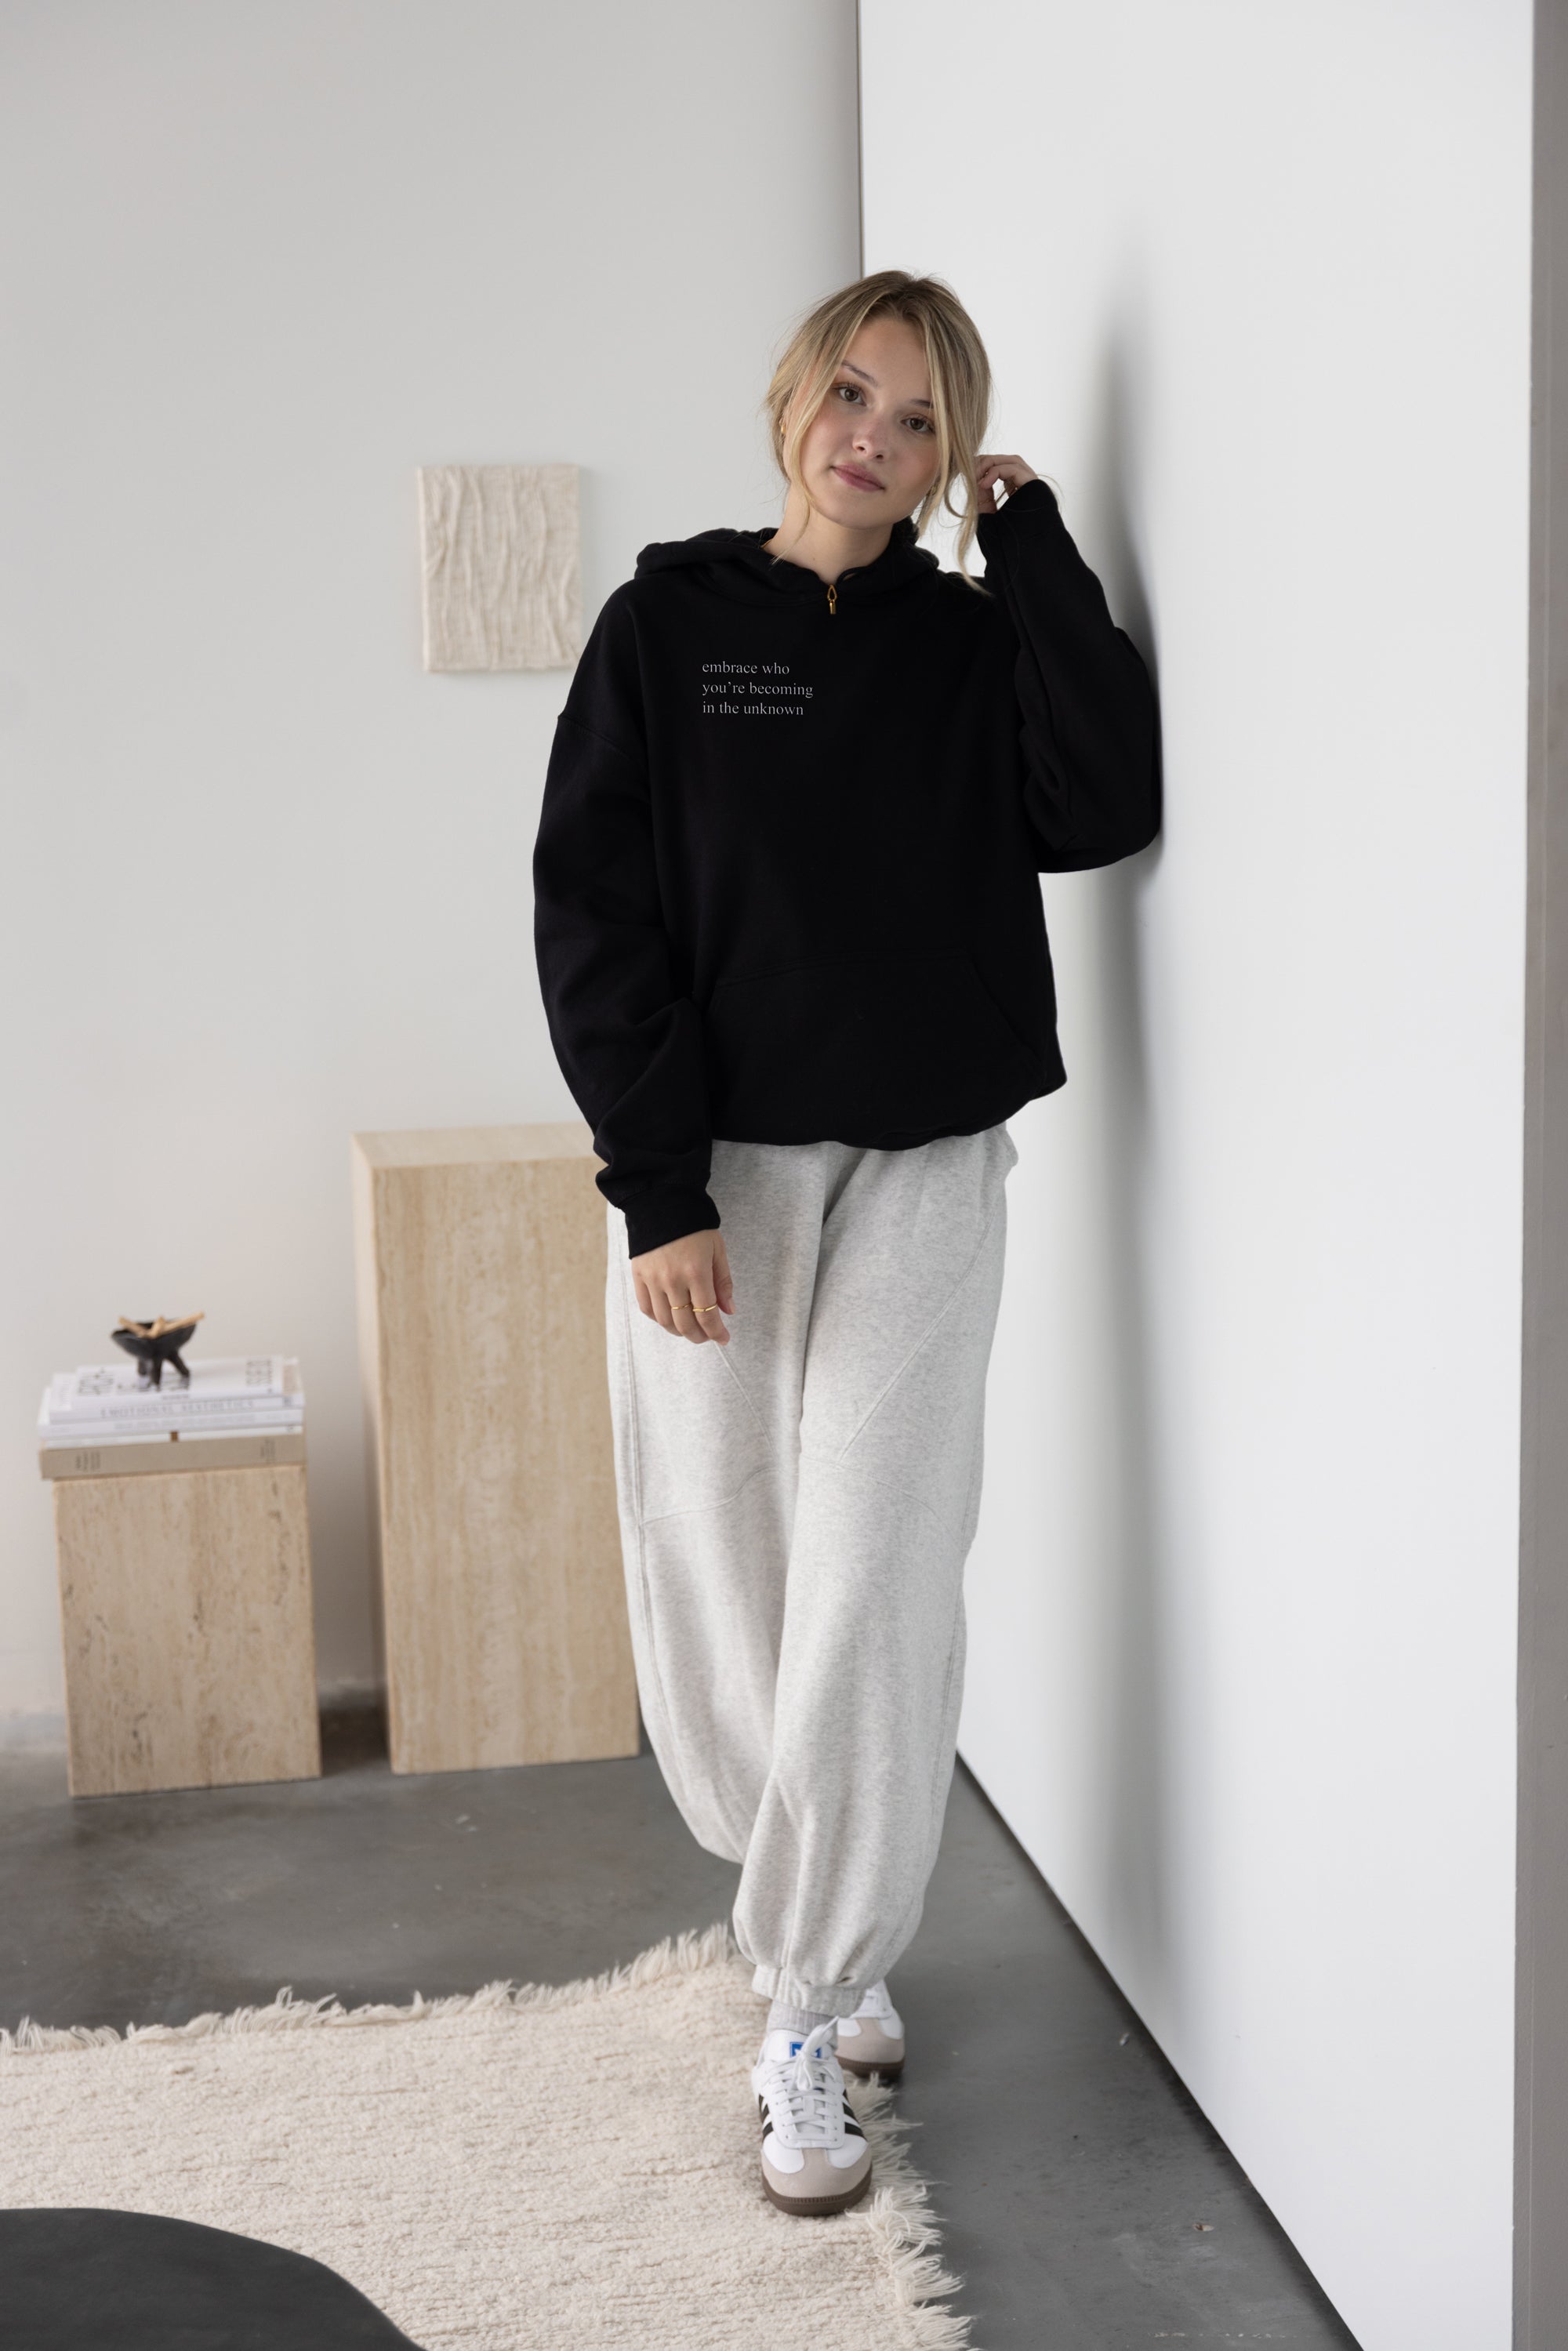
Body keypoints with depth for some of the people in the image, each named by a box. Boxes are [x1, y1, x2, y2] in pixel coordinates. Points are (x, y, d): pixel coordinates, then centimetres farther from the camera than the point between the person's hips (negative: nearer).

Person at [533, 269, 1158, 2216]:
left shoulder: (977, 644, 7)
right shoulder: (671, 620, 3)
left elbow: (1106, 807, -12)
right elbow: (591, 909, -3)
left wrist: (1028, 542, -6)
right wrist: (658, 1186, -12)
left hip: (921, 1177, 0)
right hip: (711, 1176, 0)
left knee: (871, 1601, -4)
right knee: (718, 1589, 5)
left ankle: (812, 2018, 9)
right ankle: (828, 1932, 30)